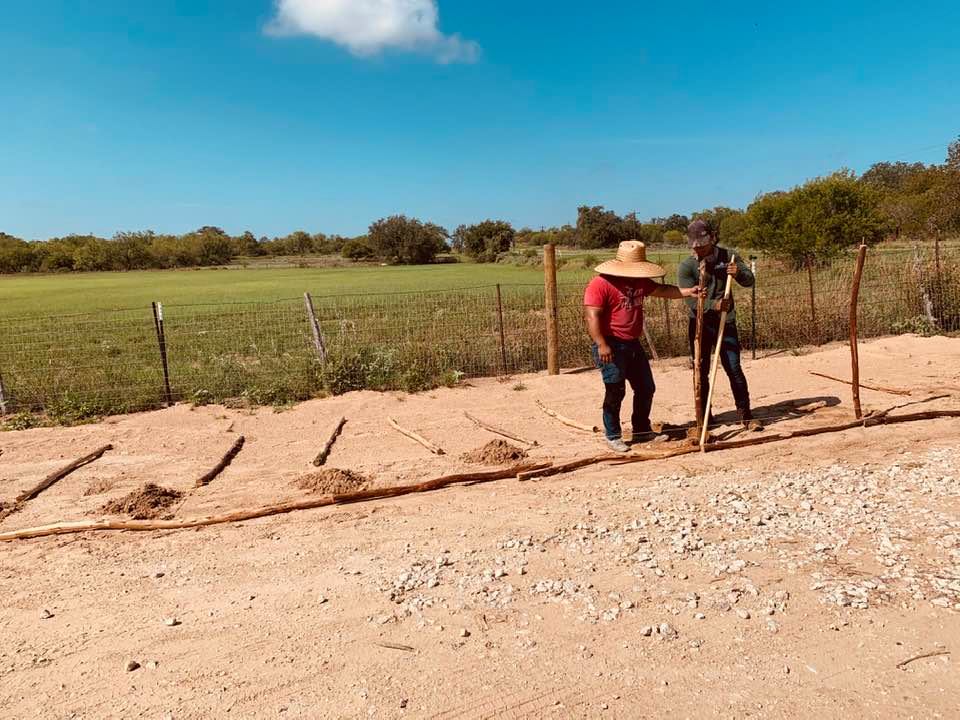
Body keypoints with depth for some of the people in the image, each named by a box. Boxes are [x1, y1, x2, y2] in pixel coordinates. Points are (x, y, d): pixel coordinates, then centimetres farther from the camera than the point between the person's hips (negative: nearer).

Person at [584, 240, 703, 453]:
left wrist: (688, 292, 5)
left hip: (633, 344, 9)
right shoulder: (601, 284, -16)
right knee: (615, 392, -5)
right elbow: (592, 316, -22)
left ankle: (642, 430, 31)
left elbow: (662, 290, 18)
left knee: (646, 388, 14)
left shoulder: (640, 282, 11)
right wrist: (601, 344, -30)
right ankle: (613, 436, 10)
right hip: (611, 346, -9)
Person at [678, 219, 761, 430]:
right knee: (701, 373, 7)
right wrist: (713, 305, -33)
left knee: (734, 369, -3)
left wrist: (739, 273, -26)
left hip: (726, 323, 0)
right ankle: (704, 417, 20)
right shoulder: (686, 266, -8)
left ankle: (745, 414, 9)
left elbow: (750, 281, -3)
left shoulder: (728, 257, -1)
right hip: (700, 325, 0)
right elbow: (690, 299, -16)